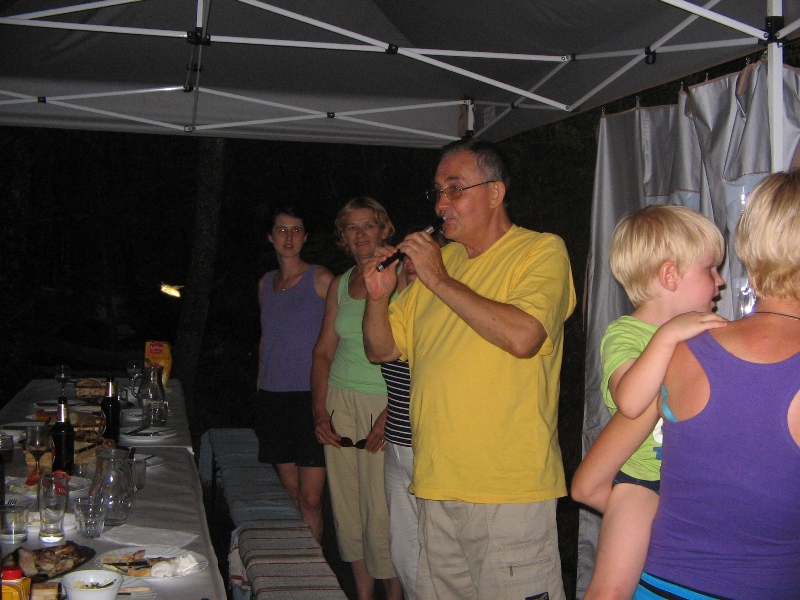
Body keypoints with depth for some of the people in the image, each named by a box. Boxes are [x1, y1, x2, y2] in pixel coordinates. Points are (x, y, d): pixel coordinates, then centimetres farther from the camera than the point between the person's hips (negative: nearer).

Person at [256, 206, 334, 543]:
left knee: (310, 499, -7)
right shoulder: (265, 283, 15)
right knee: (290, 492, 7)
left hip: (310, 396, -5)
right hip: (272, 398, 5)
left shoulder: (321, 280, -2)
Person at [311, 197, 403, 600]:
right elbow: (324, 351, 14)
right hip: (340, 402, 5)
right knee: (347, 507, 8)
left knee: (381, 510, -7)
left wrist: (390, 415, -19)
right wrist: (320, 411, 2)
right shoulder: (340, 284, 12)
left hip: (386, 403, -5)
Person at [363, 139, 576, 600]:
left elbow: (523, 337, -22)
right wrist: (378, 296, -3)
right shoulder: (438, 259, 16)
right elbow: (382, 349, 17)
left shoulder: (543, 251, -4)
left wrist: (441, 281, -14)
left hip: (511, 490, -6)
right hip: (437, 486, 6)